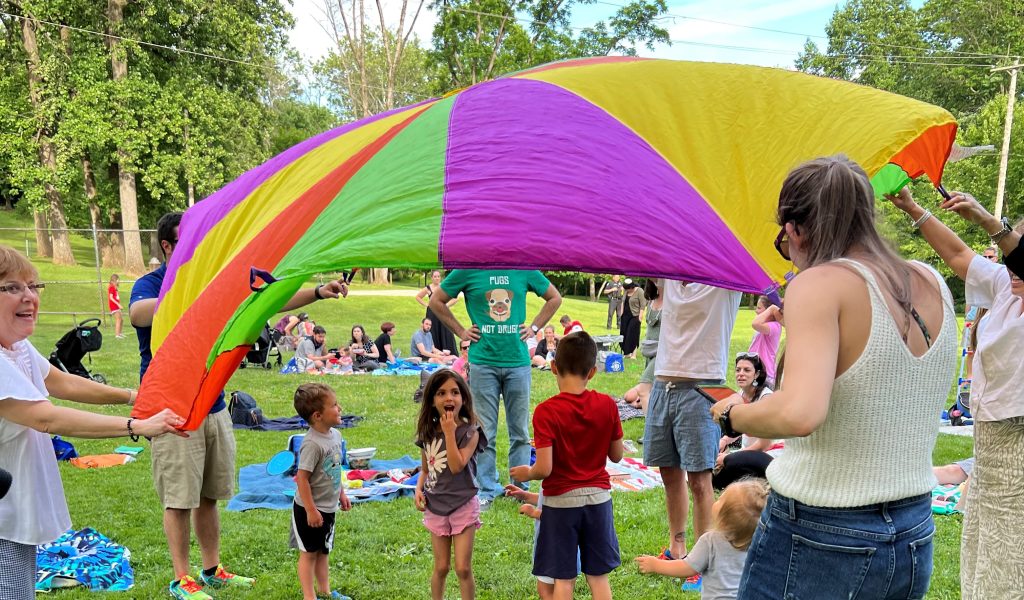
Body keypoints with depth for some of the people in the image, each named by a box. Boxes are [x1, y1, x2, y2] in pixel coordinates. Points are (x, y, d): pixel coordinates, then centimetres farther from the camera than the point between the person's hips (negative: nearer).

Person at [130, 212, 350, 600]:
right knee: (179, 500, 3)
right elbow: (138, 313, -32)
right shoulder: (150, 285, -8)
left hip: (214, 407, 6)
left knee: (209, 495, 14)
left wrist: (318, 293, -4)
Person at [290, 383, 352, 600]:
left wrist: (341, 494, 19)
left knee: (323, 550, 20)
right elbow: (302, 478, -24)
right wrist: (311, 510, -22)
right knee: (308, 552, 6)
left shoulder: (335, 435, 1)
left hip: (328, 508, 8)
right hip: (310, 509, -8)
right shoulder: (312, 444, -26)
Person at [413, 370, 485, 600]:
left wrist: (449, 432, -23)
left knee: (463, 568, -1)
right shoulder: (427, 433, 1)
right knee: (441, 567, 13)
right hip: (435, 506, 4)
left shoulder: (469, 432, -12)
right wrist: (419, 489, -5)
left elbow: (456, 466, -24)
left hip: (463, 505, -3)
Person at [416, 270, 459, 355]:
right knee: (433, 335, 3)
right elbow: (418, 297, 17)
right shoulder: (428, 289, 2)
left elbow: (455, 299, 4)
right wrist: (425, 304, 6)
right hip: (432, 315, 0)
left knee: (445, 334, -3)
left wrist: (447, 305, -4)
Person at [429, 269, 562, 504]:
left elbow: (554, 298, 16)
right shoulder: (467, 270, -1)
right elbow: (436, 301, 9)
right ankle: (487, 489, 17)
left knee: (520, 431, 9)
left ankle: (520, 487, 22)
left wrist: (534, 327, 7)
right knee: (485, 433, 4)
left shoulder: (524, 270, 3)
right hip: (483, 363, -1)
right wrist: (460, 331, 3)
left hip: (518, 361, 1)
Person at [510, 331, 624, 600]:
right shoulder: (607, 405, -7)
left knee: (563, 578, 8)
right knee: (598, 575, 15)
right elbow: (616, 455, 2)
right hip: (598, 497, 3)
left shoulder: (546, 411, -17)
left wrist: (525, 473, 1)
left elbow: (544, 468, -20)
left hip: (561, 500, -3)